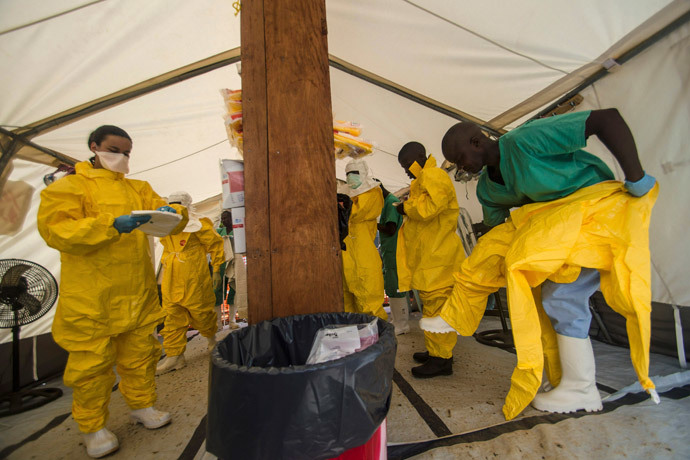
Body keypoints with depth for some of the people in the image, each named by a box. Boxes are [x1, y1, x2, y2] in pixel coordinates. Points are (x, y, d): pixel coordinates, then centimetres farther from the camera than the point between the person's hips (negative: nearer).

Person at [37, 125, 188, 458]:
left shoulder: (138, 189, 15)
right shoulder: (67, 187, 1)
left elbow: (172, 222, 9)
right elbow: (56, 231, -13)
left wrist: (172, 213, -16)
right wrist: (112, 225, -27)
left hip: (137, 295, 4)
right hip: (91, 300, -4)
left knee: (140, 353, 14)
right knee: (92, 361, 6)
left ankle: (141, 405, 33)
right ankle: (92, 427, 26)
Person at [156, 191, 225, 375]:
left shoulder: (198, 224, -8)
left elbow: (216, 244, -3)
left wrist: (216, 270, -3)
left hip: (194, 279, -6)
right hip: (171, 281, 6)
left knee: (201, 312, 6)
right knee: (172, 317, 6)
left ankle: (211, 337, 34)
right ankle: (174, 356, 15)